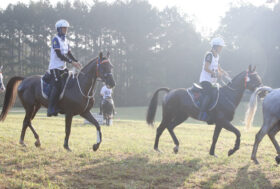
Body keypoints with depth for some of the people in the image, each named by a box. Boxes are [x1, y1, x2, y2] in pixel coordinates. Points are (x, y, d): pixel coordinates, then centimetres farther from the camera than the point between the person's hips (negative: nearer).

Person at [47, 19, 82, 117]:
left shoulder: (65, 40, 14)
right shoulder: (56, 39, -11)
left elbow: (69, 54, 14)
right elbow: (59, 55, -20)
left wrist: (76, 62, -4)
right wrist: (71, 62, -23)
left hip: (63, 67, 9)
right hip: (55, 67, -9)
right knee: (57, 87, -19)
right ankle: (50, 109, -17)